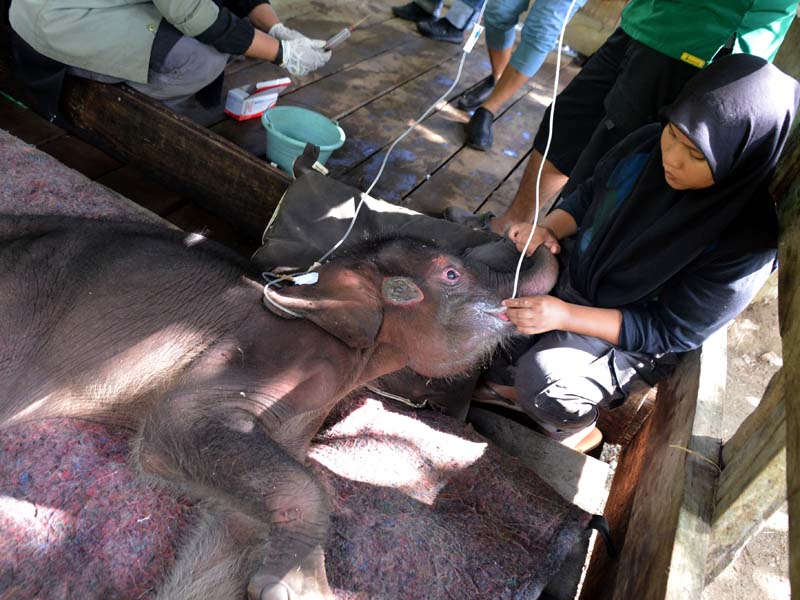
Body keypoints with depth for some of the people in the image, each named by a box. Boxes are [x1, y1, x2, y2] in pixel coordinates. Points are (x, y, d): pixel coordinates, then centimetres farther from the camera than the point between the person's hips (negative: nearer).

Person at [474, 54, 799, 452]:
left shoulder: (748, 240, -25)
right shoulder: (648, 144, -12)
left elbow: (673, 332, -20)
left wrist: (566, 315, -28)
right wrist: (548, 229, -15)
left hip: (632, 340, -5)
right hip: (571, 270, 6)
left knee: (541, 382, -28)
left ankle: (577, 430, 7)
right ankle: (502, 377, 15)